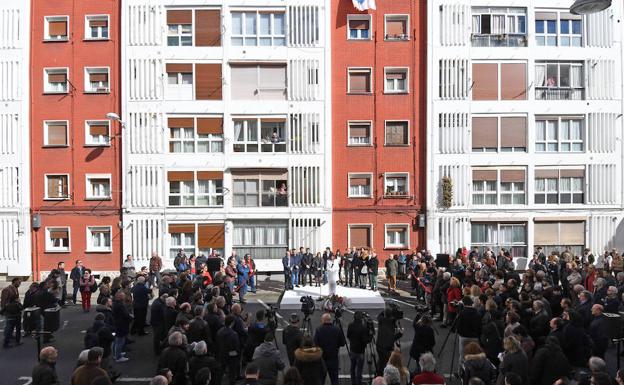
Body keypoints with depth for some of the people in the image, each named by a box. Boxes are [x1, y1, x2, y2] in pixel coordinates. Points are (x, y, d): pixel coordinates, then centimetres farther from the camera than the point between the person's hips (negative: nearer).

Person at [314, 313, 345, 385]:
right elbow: (342, 343, -3)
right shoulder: (337, 330, -10)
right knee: (334, 379, 10)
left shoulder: (318, 330, -14)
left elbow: (315, 343, -16)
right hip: (333, 358, 0)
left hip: (321, 358, 0)